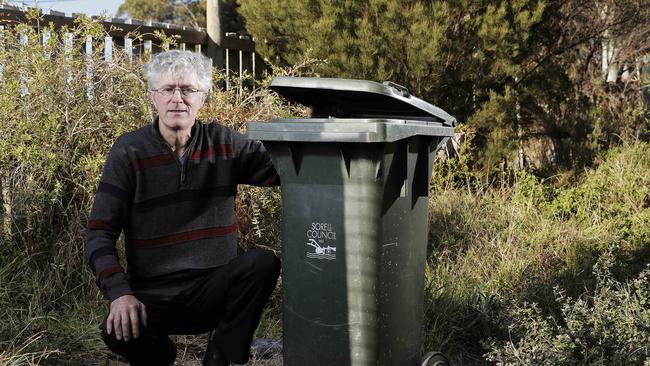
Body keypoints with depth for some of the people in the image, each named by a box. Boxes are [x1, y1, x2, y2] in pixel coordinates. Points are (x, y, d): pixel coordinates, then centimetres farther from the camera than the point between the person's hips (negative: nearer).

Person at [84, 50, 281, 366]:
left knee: (263, 263, -26)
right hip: (153, 296, -1)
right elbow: (99, 232, -8)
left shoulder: (224, 144, 1)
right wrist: (120, 293, -22)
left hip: (213, 291, 1)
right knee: (118, 331, -31)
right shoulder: (128, 152, -5)